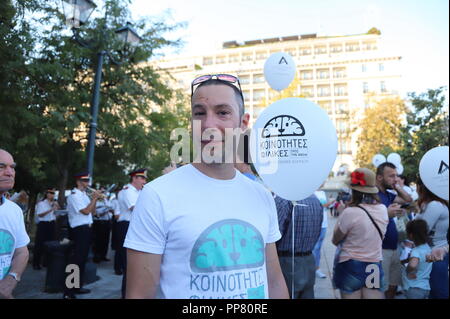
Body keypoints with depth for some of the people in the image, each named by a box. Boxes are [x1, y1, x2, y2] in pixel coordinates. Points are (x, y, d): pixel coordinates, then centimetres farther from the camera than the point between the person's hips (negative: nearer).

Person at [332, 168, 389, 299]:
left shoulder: (350, 212, -20)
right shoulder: (383, 209, -2)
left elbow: (335, 240, -7)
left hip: (351, 265, -4)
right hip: (375, 265, 4)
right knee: (373, 295, 11)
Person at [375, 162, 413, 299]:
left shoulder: (388, 194, 11)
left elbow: (408, 200, 21)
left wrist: (397, 186, 9)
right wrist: (387, 214, -31)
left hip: (394, 248, 9)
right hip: (381, 250, -9)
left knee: (393, 286, 19)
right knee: (381, 290, -1)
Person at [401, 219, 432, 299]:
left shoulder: (416, 251, -23)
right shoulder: (427, 247, 5)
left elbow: (412, 264, -44)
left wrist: (408, 271, -25)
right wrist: (403, 261, 11)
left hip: (414, 289, -9)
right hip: (425, 288, 9)